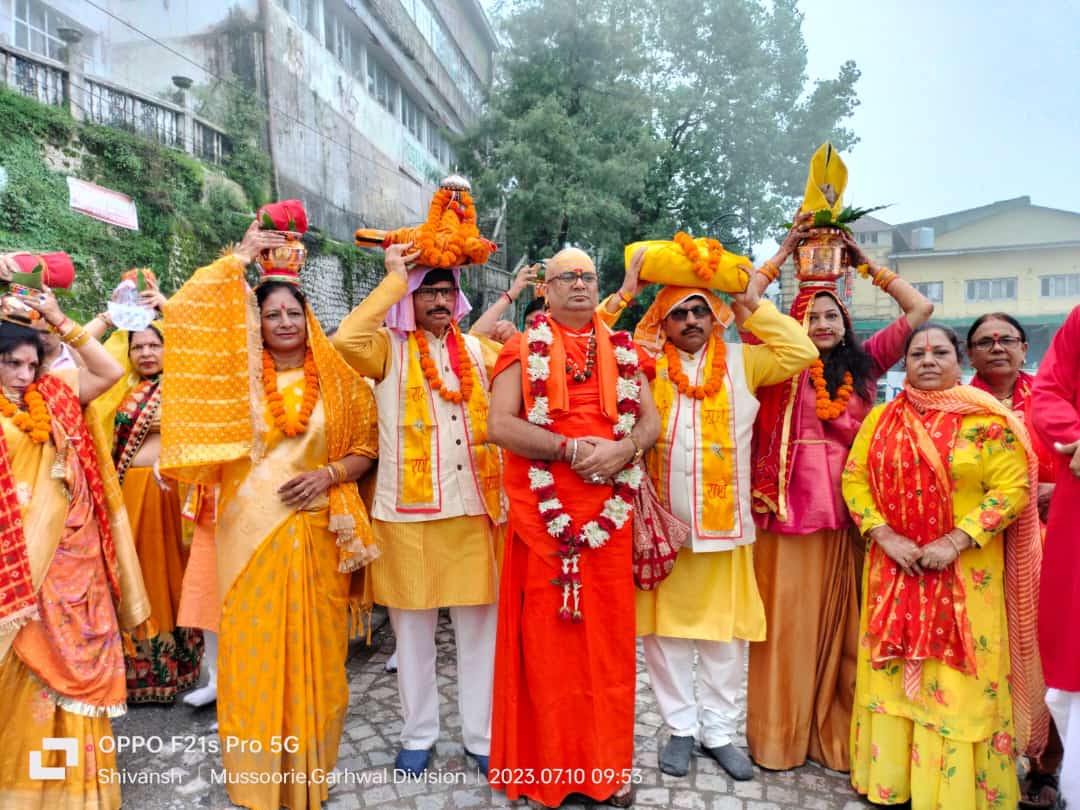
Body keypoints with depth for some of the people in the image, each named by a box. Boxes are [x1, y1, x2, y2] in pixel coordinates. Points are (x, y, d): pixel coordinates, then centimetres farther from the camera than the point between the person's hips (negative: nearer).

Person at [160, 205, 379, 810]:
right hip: (250, 528, 0)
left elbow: (365, 449, 6)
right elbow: (187, 311, -7)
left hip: (315, 532, 1)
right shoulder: (241, 374, 2)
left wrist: (328, 475, -12)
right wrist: (241, 258, -4)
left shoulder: (337, 380, 3)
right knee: (255, 649, 7)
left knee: (313, 649, 9)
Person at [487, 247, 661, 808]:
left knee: (608, 636, 10)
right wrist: (571, 449, -17)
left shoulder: (622, 351, 13)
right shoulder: (524, 350, 2)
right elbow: (499, 425, -10)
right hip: (542, 514, -3)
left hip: (608, 513, 3)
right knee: (545, 638, 5)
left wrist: (624, 449, -11)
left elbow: (650, 419, 10)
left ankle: (608, 765, 27)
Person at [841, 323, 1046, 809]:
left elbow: (1013, 488, -9)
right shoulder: (881, 419, 6)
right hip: (894, 570, 3)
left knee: (960, 680, 4)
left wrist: (955, 541, -17)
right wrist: (884, 535, -11)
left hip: (965, 574, -3)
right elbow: (854, 478, 2)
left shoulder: (987, 420, -3)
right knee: (893, 672, 10)